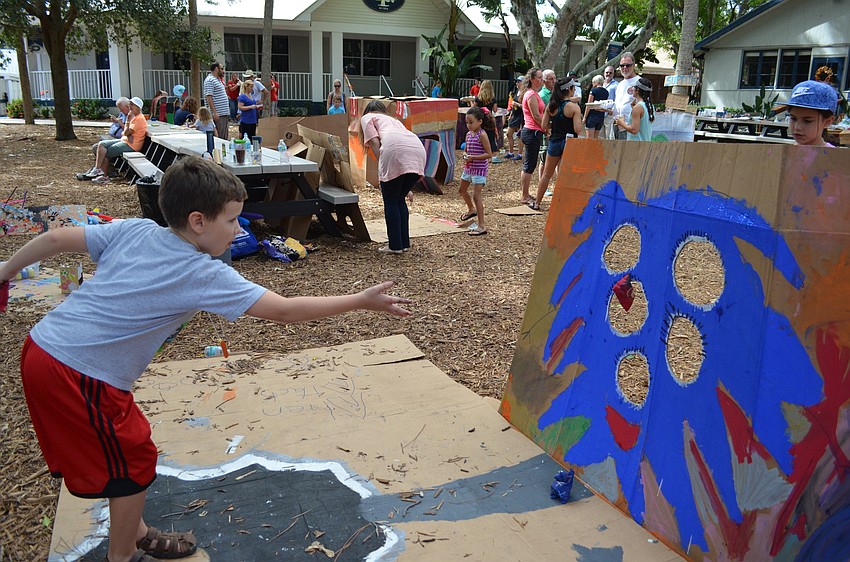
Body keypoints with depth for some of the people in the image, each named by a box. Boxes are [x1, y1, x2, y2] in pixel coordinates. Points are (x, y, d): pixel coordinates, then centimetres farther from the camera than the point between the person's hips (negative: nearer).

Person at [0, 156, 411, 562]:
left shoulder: (134, 230, 2)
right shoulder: (204, 275, -17)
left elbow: (56, 239, 7)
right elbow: (285, 310, -17)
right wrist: (361, 301, -11)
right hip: (80, 376, -8)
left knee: (123, 449, 23)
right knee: (134, 462, 12)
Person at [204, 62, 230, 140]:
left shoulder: (218, 80, 20)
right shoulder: (210, 80, -11)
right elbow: (208, 97, -18)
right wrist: (214, 112, -22)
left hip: (224, 113, 10)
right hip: (218, 114, -10)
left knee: (225, 137, 12)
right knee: (219, 137, -10)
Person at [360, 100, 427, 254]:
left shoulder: (367, 117, 25)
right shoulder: (393, 119, 42)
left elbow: (374, 142, 5)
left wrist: (382, 164, 7)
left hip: (395, 149, -6)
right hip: (418, 150, 6)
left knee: (391, 202, 7)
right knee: (400, 200, 19)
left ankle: (395, 245, 10)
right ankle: (404, 243, 23)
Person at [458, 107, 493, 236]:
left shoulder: (482, 135, -16)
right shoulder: (469, 134, 6)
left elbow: (489, 154, -20)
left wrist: (472, 157, -24)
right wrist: (465, 156, -5)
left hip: (479, 169, -9)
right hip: (469, 167, 9)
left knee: (476, 195, -12)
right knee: (462, 190, 23)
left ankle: (481, 226, -8)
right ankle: (471, 210, 50)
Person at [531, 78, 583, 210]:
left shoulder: (551, 106, 0)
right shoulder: (574, 107, -13)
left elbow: (544, 126, 1)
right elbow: (578, 130, -17)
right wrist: (579, 121, 3)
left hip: (554, 142, 4)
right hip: (569, 143, -4)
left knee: (546, 174, 15)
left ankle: (536, 203, 21)